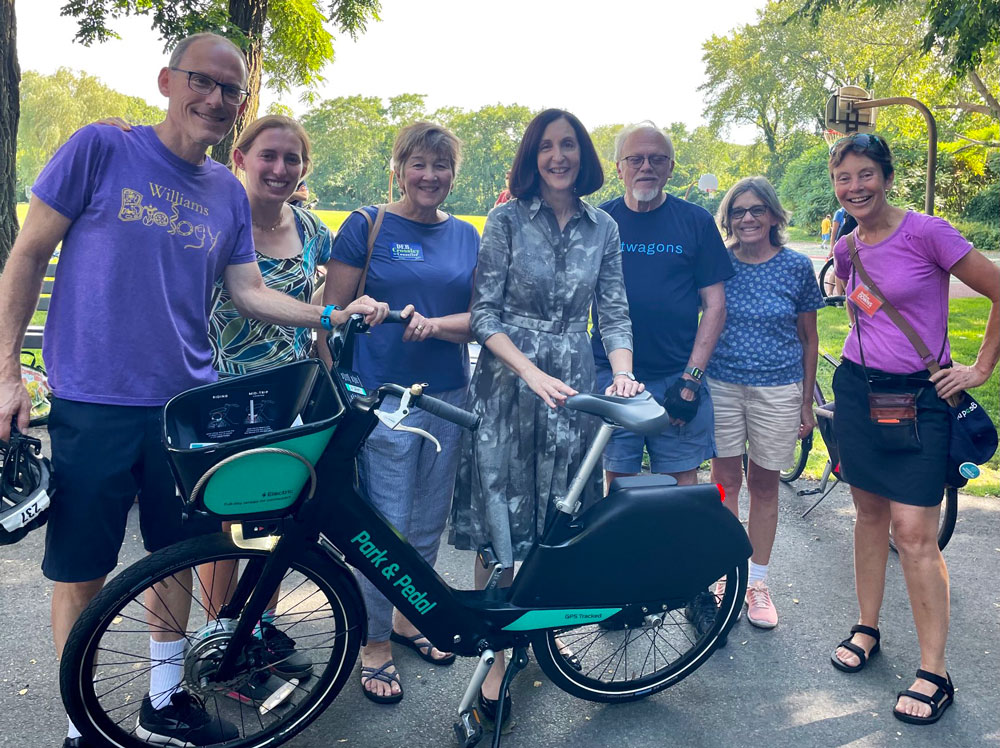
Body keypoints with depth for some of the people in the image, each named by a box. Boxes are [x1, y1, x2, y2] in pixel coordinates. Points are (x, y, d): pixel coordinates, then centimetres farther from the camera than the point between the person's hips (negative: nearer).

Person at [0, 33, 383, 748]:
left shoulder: (229, 193, 7)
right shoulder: (101, 148, -6)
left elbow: (250, 292, 8)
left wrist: (332, 314, -7)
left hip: (185, 404, 5)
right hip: (94, 405, -4)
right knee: (81, 574, 6)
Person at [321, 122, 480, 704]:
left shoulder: (467, 236, 10)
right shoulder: (367, 225, -1)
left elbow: (480, 318, 4)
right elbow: (333, 312, -2)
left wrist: (432, 323, -16)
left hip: (450, 395, 4)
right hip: (382, 396, -4)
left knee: (430, 521, 15)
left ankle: (408, 617, 36)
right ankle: (376, 643, 19)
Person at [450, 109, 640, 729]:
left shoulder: (602, 228, 7)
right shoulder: (507, 219, -1)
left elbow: (615, 312, 7)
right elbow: (484, 313, -5)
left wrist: (623, 373, -11)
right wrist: (533, 373, -17)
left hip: (573, 385, 3)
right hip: (508, 381, -3)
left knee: (560, 518, 10)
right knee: (500, 520, -1)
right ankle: (495, 650, 12)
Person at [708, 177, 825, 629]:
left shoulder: (797, 266, -1)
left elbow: (809, 339, 6)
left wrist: (807, 403, 5)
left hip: (777, 391, 0)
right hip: (721, 385, 1)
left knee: (764, 486, 9)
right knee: (725, 482, 7)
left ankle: (757, 582, 24)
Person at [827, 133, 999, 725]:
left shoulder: (926, 232, -12)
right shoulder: (846, 250, 6)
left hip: (918, 397, -5)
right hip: (858, 389, 5)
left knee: (914, 533, -6)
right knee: (870, 514, 14)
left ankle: (935, 674, 6)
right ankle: (867, 629, 29)